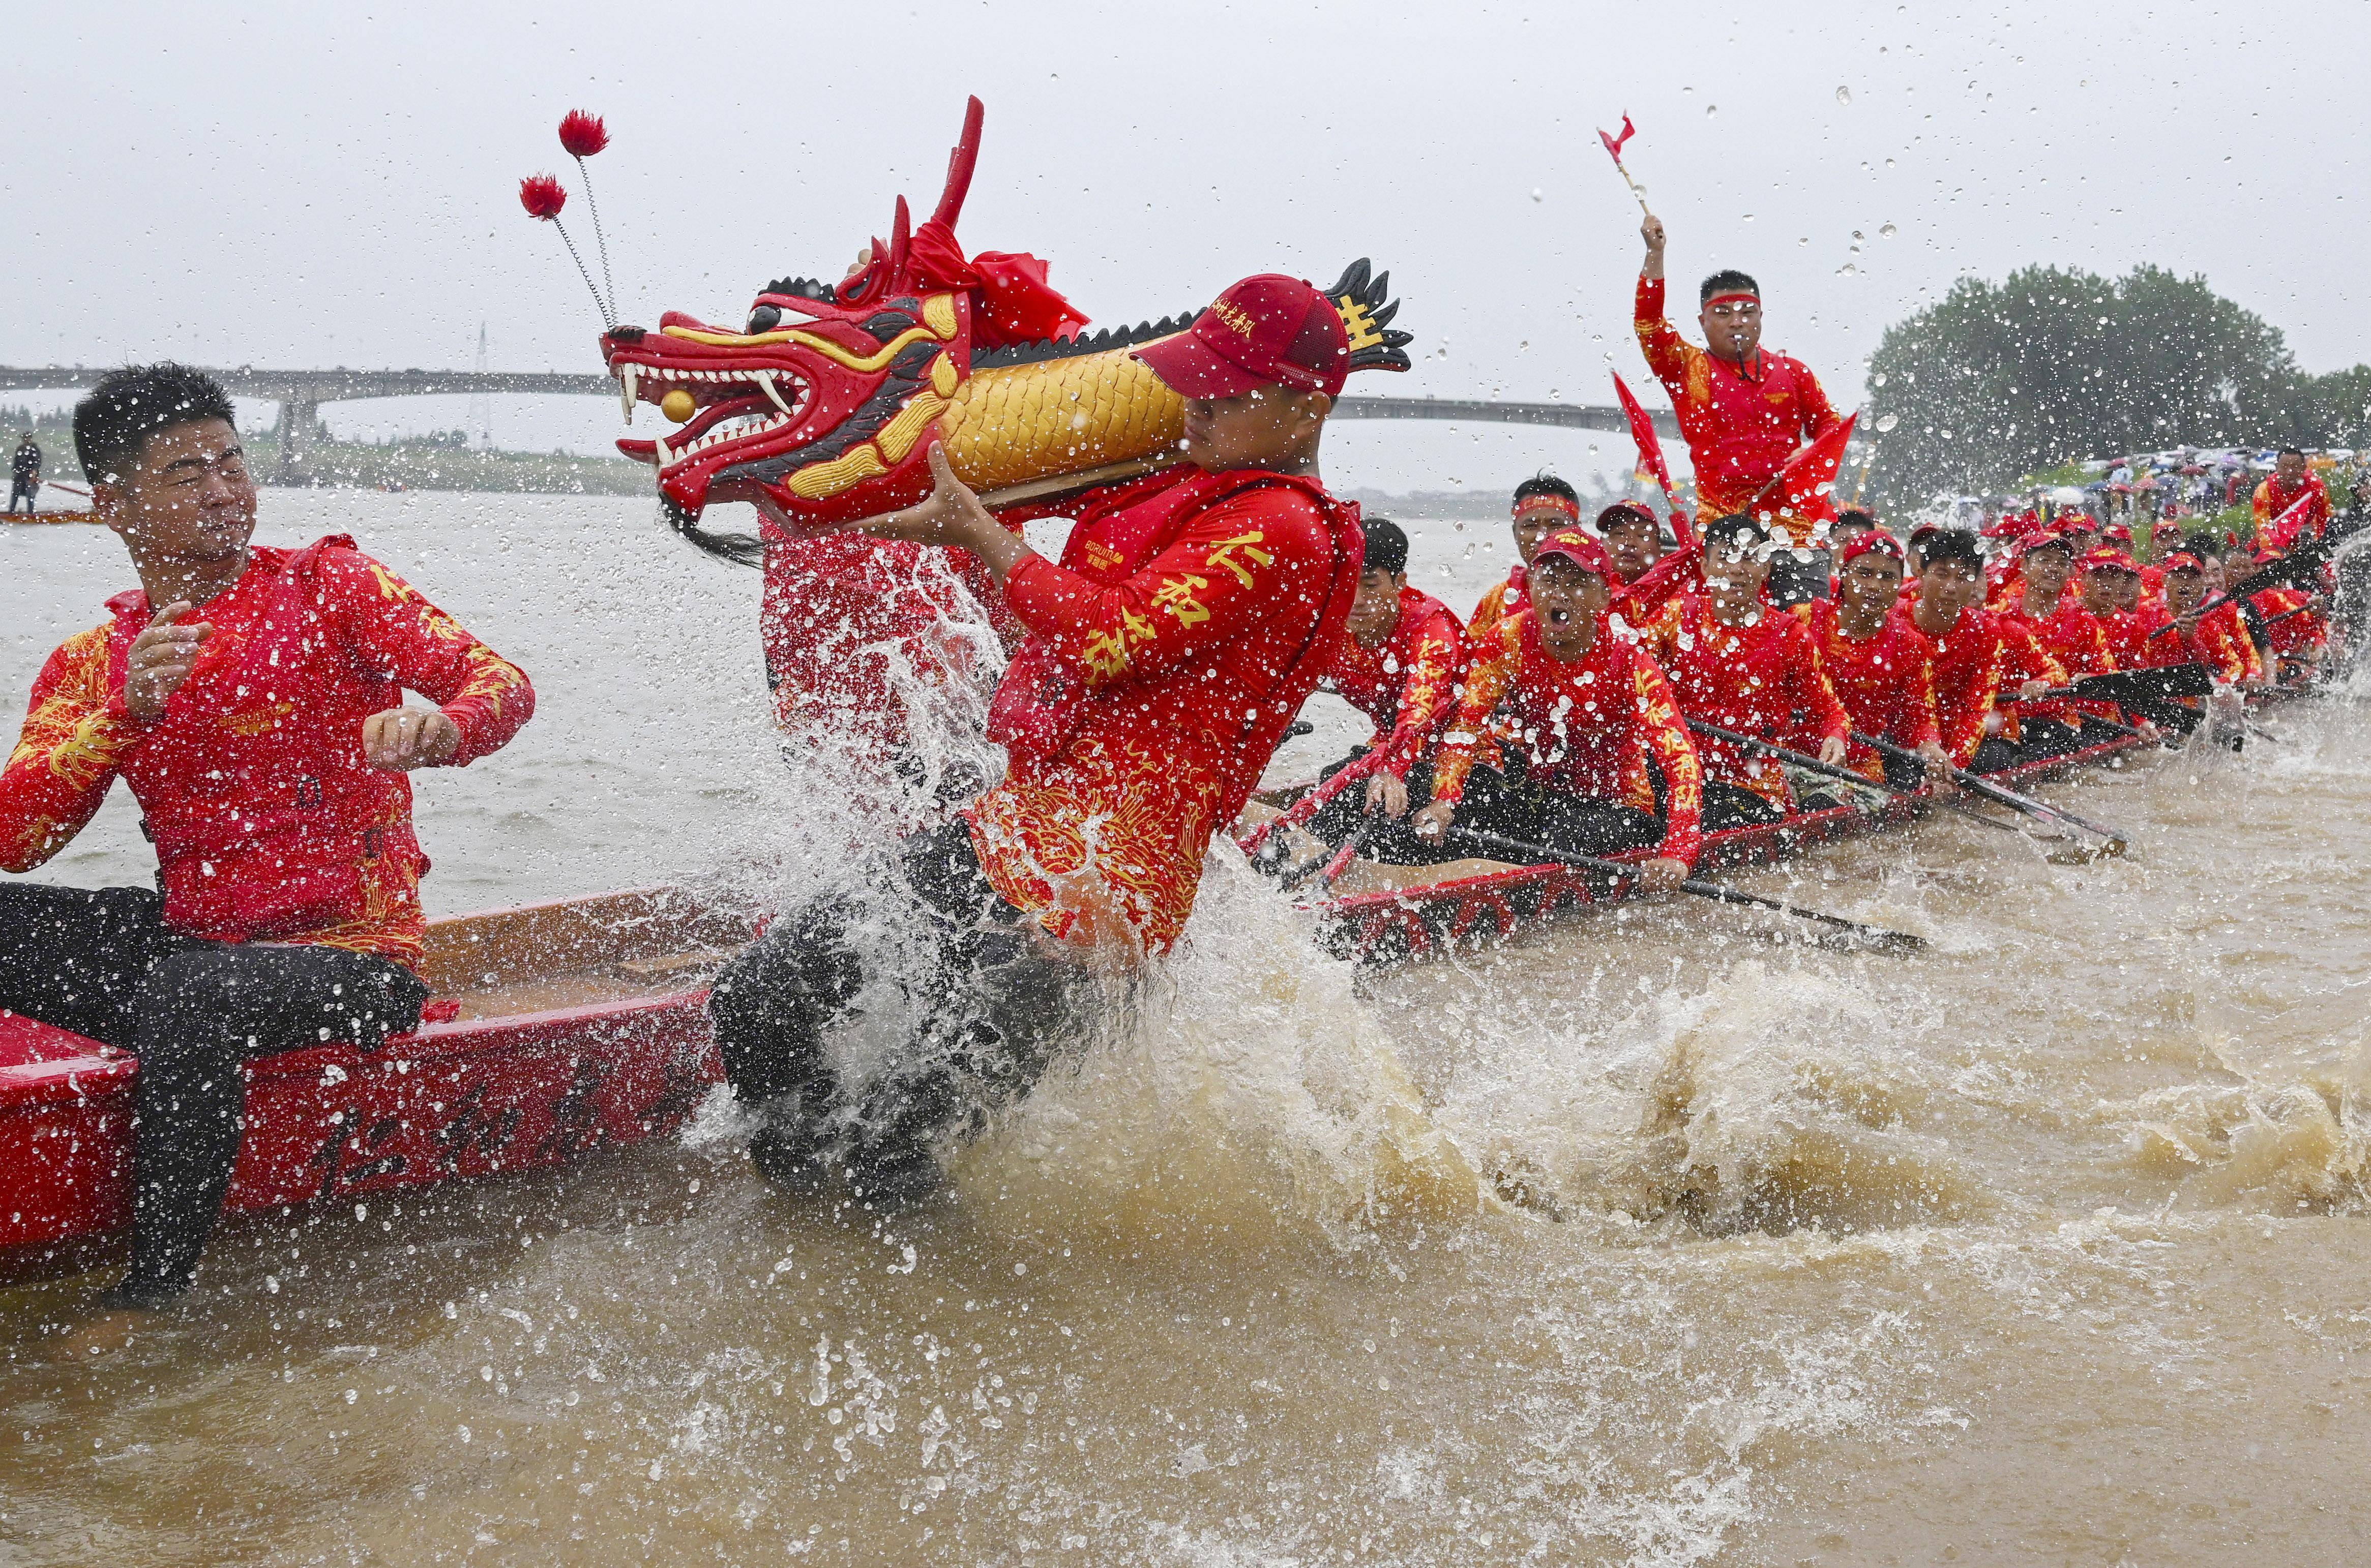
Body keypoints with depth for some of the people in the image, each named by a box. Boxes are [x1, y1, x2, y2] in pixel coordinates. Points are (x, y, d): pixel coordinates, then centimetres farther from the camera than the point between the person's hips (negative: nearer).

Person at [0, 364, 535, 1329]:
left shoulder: (324, 585, 1)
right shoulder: (88, 664, 10)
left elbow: (499, 683, -9)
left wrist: (439, 728, -33)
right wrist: (128, 713, -19)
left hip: (350, 955, -4)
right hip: (190, 941, 5)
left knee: (184, 995, -34)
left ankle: (156, 1291, -21)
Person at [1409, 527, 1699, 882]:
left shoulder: (1629, 664, -20)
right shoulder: (1510, 640, -11)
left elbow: (1682, 761, -29)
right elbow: (1466, 724, -14)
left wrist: (1675, 855, -45)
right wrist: (1443, 802, -35)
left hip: (1613, 806, -3)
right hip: (1535, 791, 3)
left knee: (1568, 840, -34)